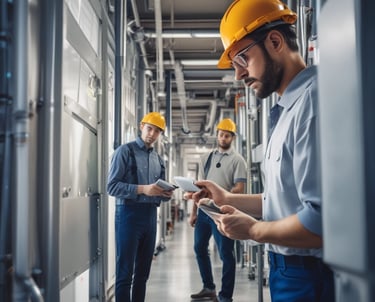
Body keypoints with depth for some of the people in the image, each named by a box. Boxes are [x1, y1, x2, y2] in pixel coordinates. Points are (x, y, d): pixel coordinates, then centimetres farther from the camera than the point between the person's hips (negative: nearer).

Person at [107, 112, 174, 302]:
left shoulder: (158, 159, 16)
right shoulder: (125, 151, -4)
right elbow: (112, 186, -12)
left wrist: (166, 194, -4)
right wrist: (142, 189, -23)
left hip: (150, 215, 6)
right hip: (129, 214, -6)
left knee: (143, 271, 12)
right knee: (125, 272, -3)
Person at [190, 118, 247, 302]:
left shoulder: (237, 160, -2)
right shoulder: (206, 157, 12)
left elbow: (239, 189, -11)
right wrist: (193, 212, 10)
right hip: (204, 210, 6)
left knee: (226, 254, 0)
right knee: (200, 249, 14)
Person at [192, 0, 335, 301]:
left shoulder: (312, 99, -21)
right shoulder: (290, 108, 12)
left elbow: (322, 219, -28)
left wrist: (253, 229, -13)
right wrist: (228, 198, 10)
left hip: (310, 276, -9)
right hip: (288, 269, 9)